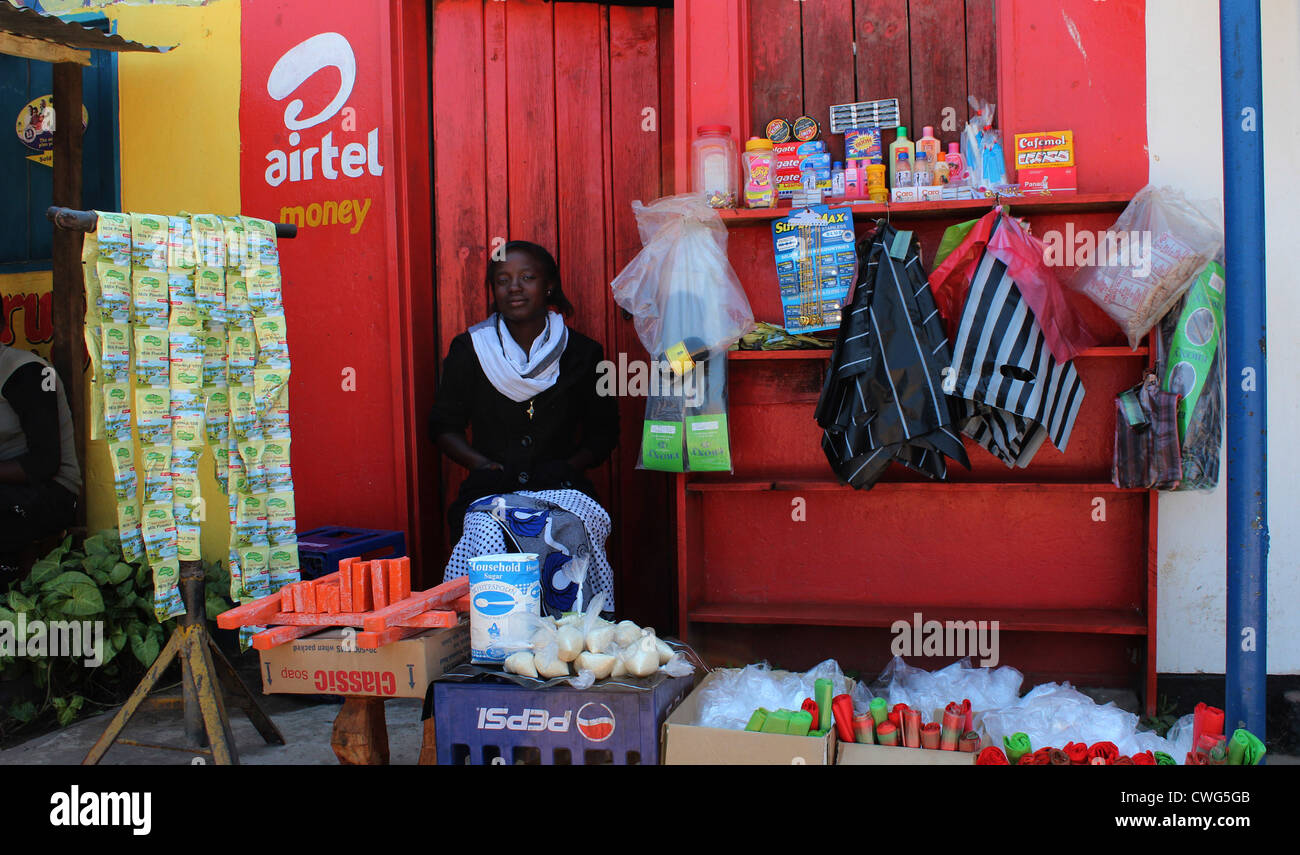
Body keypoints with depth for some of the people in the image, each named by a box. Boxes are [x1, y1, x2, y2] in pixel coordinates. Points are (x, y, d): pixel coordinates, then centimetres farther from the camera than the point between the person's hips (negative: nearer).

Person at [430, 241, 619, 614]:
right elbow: (443, 424, 13)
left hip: (561, 488, 0)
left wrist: (569, 466, -5)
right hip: (490, 492, 0)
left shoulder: (582, 353, 8)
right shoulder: (469, 350, 7)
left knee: (570, 536, -33)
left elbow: (603, 432, 15)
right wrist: (482, 464, -5)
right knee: (486, 540, -32)